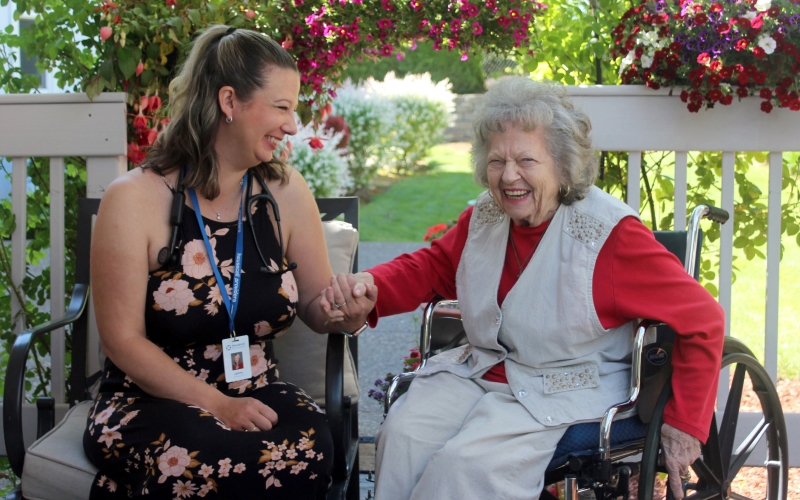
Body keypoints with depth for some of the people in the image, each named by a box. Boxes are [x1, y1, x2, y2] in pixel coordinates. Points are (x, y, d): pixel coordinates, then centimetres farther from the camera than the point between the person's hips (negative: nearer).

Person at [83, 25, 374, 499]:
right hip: (152, 401, -4)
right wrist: (218, 406, -19)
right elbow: (124, 340, -10)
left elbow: (315, 300, 11)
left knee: (307, 449, -31)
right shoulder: (135, 198, -9)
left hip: (257, 393, 4)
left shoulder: (285, 191, 3)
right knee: (211, 461, -37)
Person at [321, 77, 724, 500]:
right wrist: (370, 287, -4)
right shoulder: (484, 218, 3)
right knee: (402, 437, -20)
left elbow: (701, 320, -12)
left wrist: (684, 424, -10)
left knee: (466, 465, -27)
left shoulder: (611, 234, -16)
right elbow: (431, 266, 19)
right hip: (479, 370, 6)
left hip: (564, 396, -5)